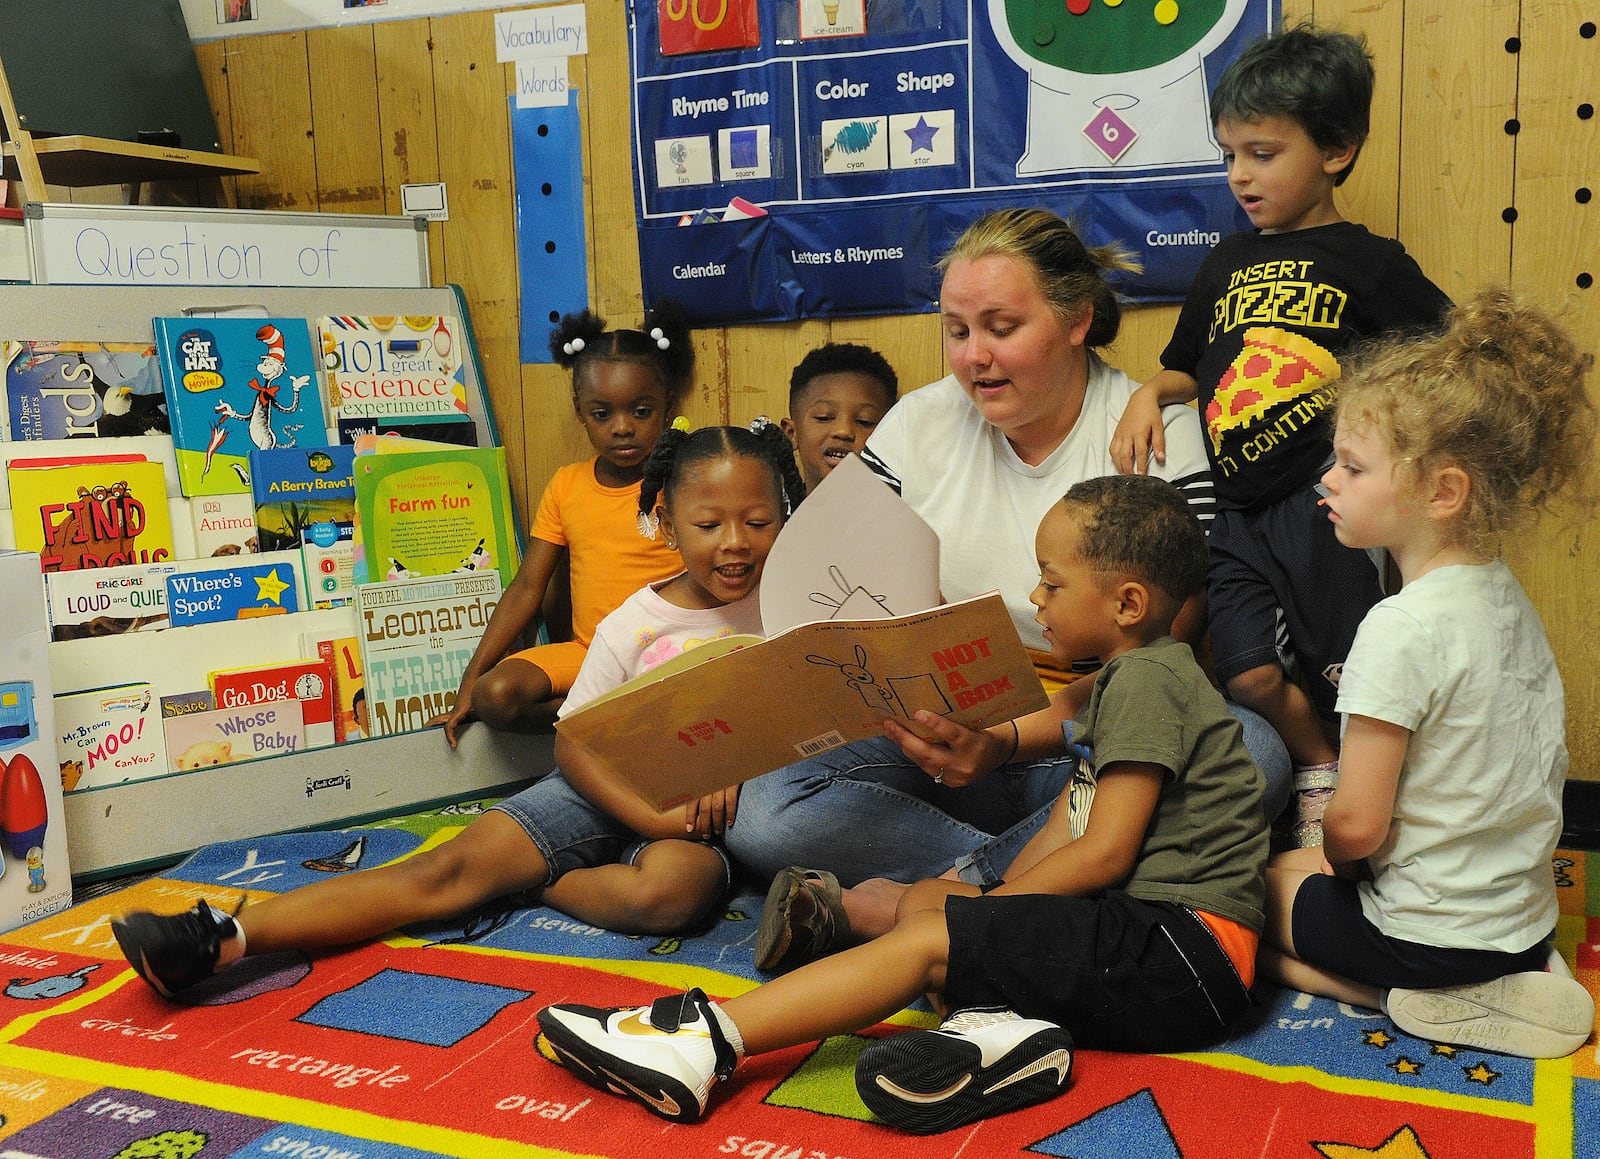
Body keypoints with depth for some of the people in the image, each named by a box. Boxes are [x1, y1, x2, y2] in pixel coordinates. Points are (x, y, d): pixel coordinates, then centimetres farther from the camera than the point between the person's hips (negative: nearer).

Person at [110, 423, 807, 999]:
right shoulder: (634, 623, -3)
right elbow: (572, 741, -5)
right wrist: (651, 817, -21)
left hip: (715, 815, -1)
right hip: (613, 792, 1)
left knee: (673, 886, -39)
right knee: (454, 865, -18)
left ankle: (534, 884, -11)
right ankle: (224, 938, -26)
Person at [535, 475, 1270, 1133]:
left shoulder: (1146, 680, -12)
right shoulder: (1123, 677, 20)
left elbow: (1105, 853, -17)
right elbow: (1069, 831, 18)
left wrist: (982, 910, -9)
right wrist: (996, 896, 5)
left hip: (1180, 948, -10)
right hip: (1140, 926, 10)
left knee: (931, 936, -19)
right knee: (923, 898, 7)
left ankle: (705, 1041, -23)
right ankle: (996, 1022, -22)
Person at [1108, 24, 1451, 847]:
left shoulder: (1369, 264, 0)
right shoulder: (1226, 263, 16)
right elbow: (1189, 368, 26)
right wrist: (1149, 395, 6)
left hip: (1321, 503, -5)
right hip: (1239, 513, 5)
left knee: (1352, 673, -1)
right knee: (1251, 674, 0)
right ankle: (1320, 768, 27)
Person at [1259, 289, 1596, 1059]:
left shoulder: (1403, 629, -26)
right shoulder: (1508, 598, 1)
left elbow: (1356, 823, -24)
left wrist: (1338, 854, 0)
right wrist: (1345, 853, 12)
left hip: (1432, 928, -8)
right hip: (1524, 914, 8)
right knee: (1297, 865, 24)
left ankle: (1446, 1000, -2)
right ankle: (1506, 981, 8)